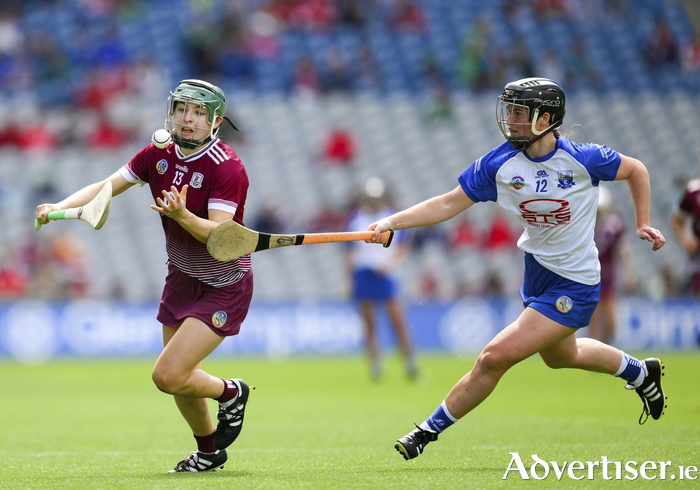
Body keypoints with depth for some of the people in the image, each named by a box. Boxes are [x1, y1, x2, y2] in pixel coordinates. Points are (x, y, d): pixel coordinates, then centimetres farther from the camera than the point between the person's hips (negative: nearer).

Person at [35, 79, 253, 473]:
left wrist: (182, 215, -48)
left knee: (168, 375, -16)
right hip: (182, 278, 7)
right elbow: (107, 186, -1)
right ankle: (210, 451, 37)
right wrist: (59, 207, -17)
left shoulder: (227, 168, -23)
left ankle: (230, 392, 14)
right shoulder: (158, 155, -3)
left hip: (224, 288, -7)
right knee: (178, 379, 13)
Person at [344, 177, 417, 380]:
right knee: (369, 324, 2)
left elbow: (402, 247, 5)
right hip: (363, 272, 1)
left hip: (384, 273, -1)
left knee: (398, 321, -8)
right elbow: (349, 250, 10)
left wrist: (389, 263, -11)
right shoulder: (355, 219, 6)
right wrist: (349, 275, 4)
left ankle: (409, 362, -2)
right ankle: (375, 365, 4)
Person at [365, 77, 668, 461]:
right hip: (536, 271, 7)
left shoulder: (582, 159, -19)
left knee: (496, 356, -16)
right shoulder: (500, 163, -10)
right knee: (559, 356, 29)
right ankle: (640, 372, 56)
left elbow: (636, 170, -1)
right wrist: (392, 222, -19)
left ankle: (430, 430, -1)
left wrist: (643, 224, 1)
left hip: (573, 286, -6)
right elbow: (450, 203, -8)